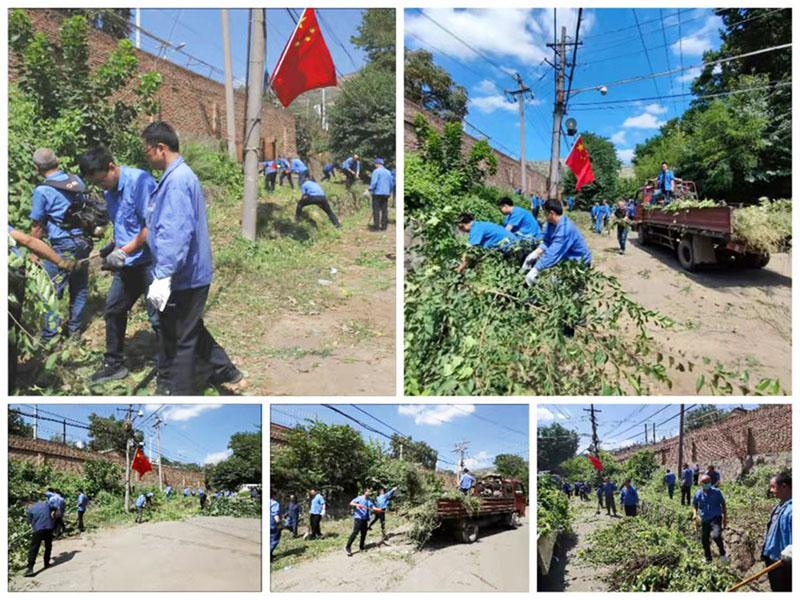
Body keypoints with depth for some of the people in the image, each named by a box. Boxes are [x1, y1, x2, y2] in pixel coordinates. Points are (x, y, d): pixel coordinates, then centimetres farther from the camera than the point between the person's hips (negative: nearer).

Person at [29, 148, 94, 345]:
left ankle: (50, 338, 2)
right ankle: (75, 329, 26)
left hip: (62, 245, -6)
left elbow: (37, 226, -7)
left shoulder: (42, 191, -12)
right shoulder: (76, 180, 4)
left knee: (52, 292, 1)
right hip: (83, 241, 6)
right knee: (79, 288, 16)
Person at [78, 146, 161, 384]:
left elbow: (152, 226, -22)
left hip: (150, 260, -9)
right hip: (127, 263, 9)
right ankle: (114, 364, 31)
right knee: (113, 309, 16)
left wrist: (123, 251, -20)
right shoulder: (110, 190, 9)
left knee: (157, 318, -4)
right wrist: (112, 245, 3)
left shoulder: (139, 181, -19)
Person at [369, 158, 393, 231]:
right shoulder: (388, 172, 13)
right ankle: (384, 226, 7)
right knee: (384, 210, 7)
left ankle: (376, 226, -5)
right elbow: (391, 183, 17)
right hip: (386, 193, 6)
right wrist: (389, 192, 26)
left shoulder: (376, 171, -7)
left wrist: (370, 189, -4)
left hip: (377, 193, -6)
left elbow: (374, 182, -17)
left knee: (376, 210, -3)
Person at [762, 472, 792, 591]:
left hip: (784, 563, -10)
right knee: (776, 590, 21)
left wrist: (791, 551, -40)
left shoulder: (791, 508, -20)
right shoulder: (778, 506, 12)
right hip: (771, 559, 10)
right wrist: (765, 553, 21)